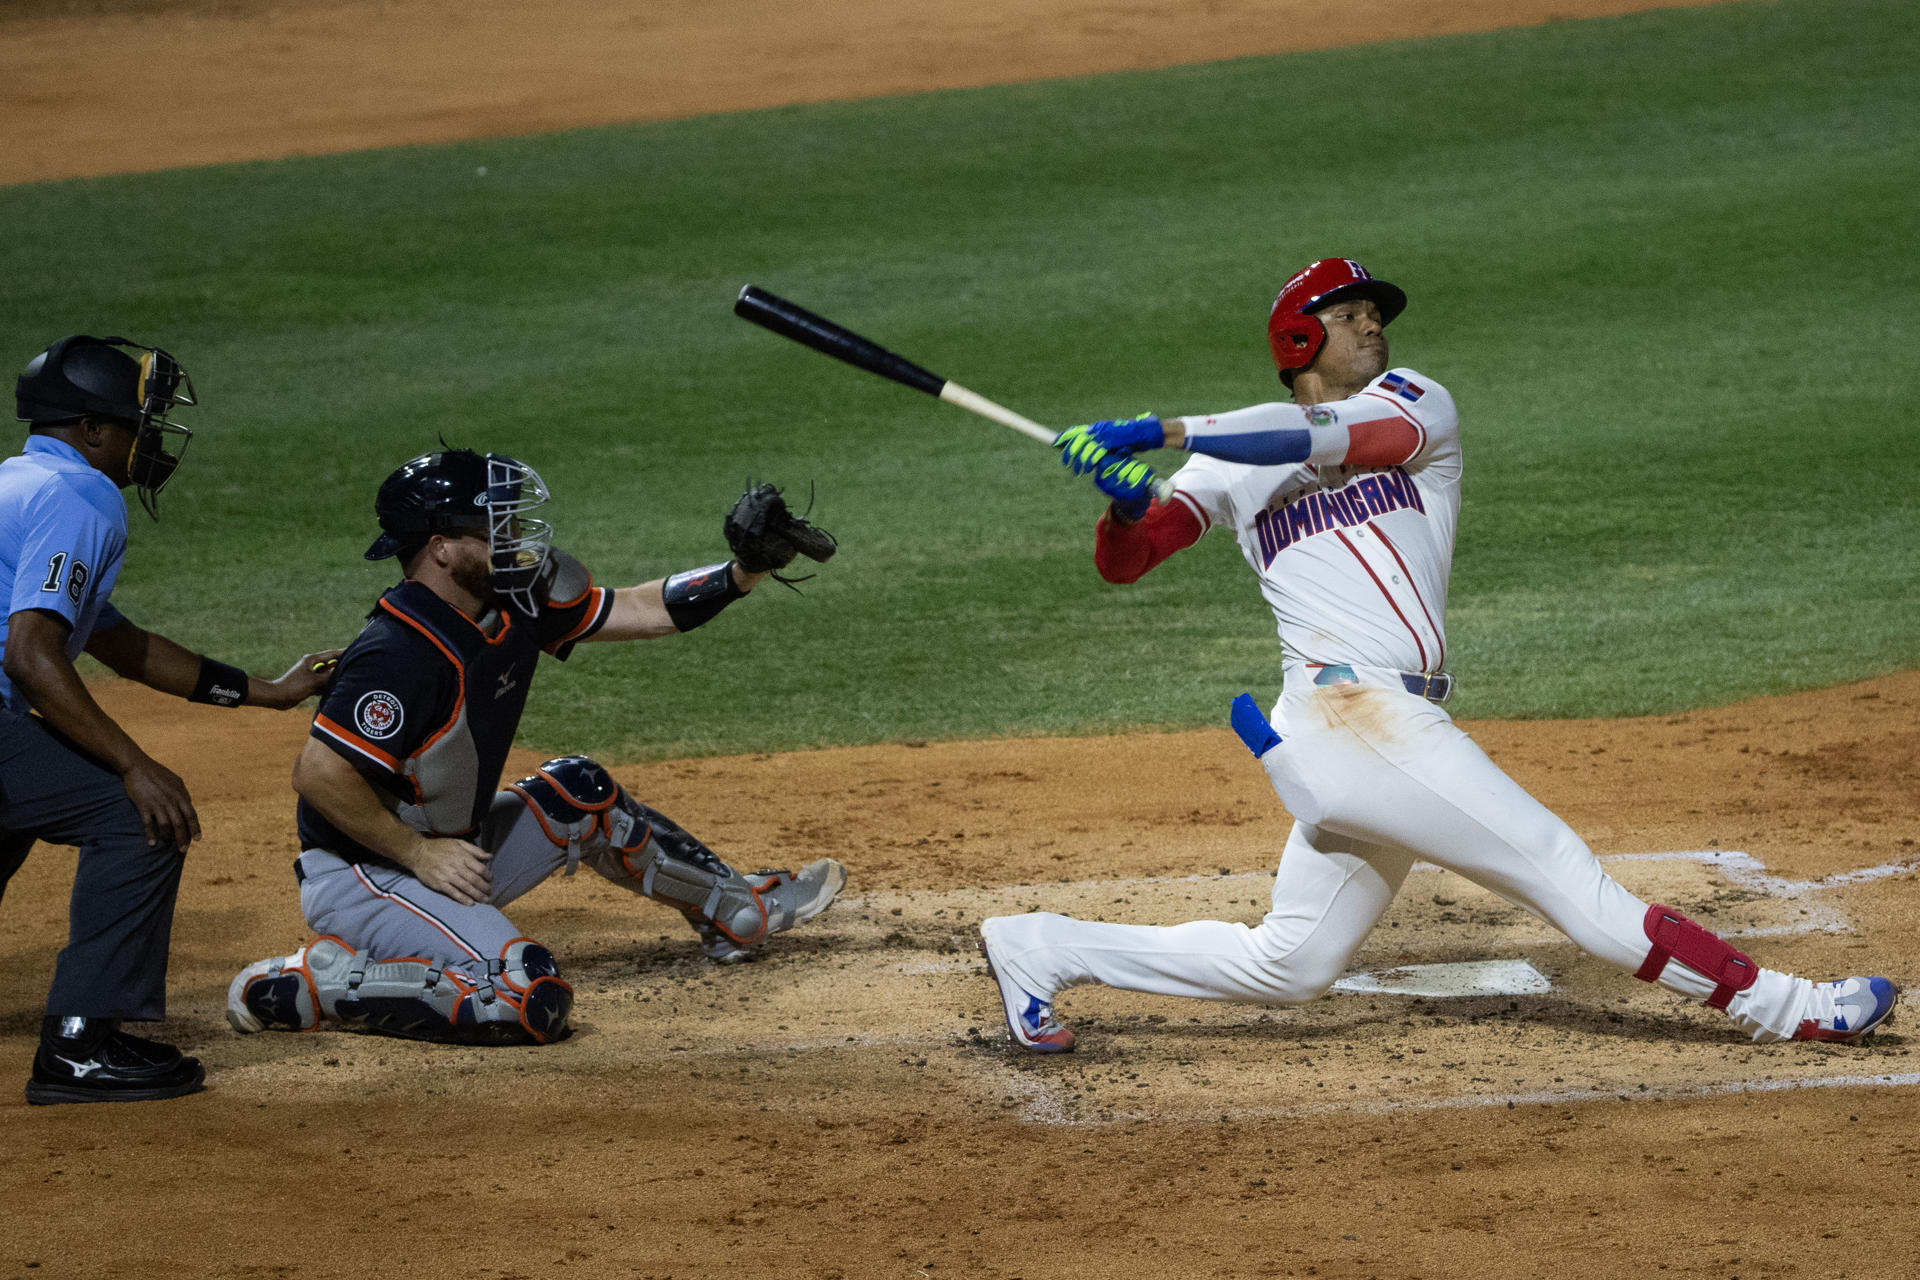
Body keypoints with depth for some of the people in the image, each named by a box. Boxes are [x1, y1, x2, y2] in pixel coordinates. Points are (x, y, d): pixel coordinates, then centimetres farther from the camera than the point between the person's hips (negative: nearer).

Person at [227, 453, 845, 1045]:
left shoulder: (513, 602, -1)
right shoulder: (402, 653, -28)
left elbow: (638, 610, 9)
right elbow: (317, 774, -30)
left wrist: (743, 571, -2)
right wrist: (420, 854, -23)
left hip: (448, 851, 10)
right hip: (360, 878, -10)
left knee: (579, 797, 20)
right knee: (532, 1001, -25)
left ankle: (738, 910, 39)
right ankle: (323, 981, -15)